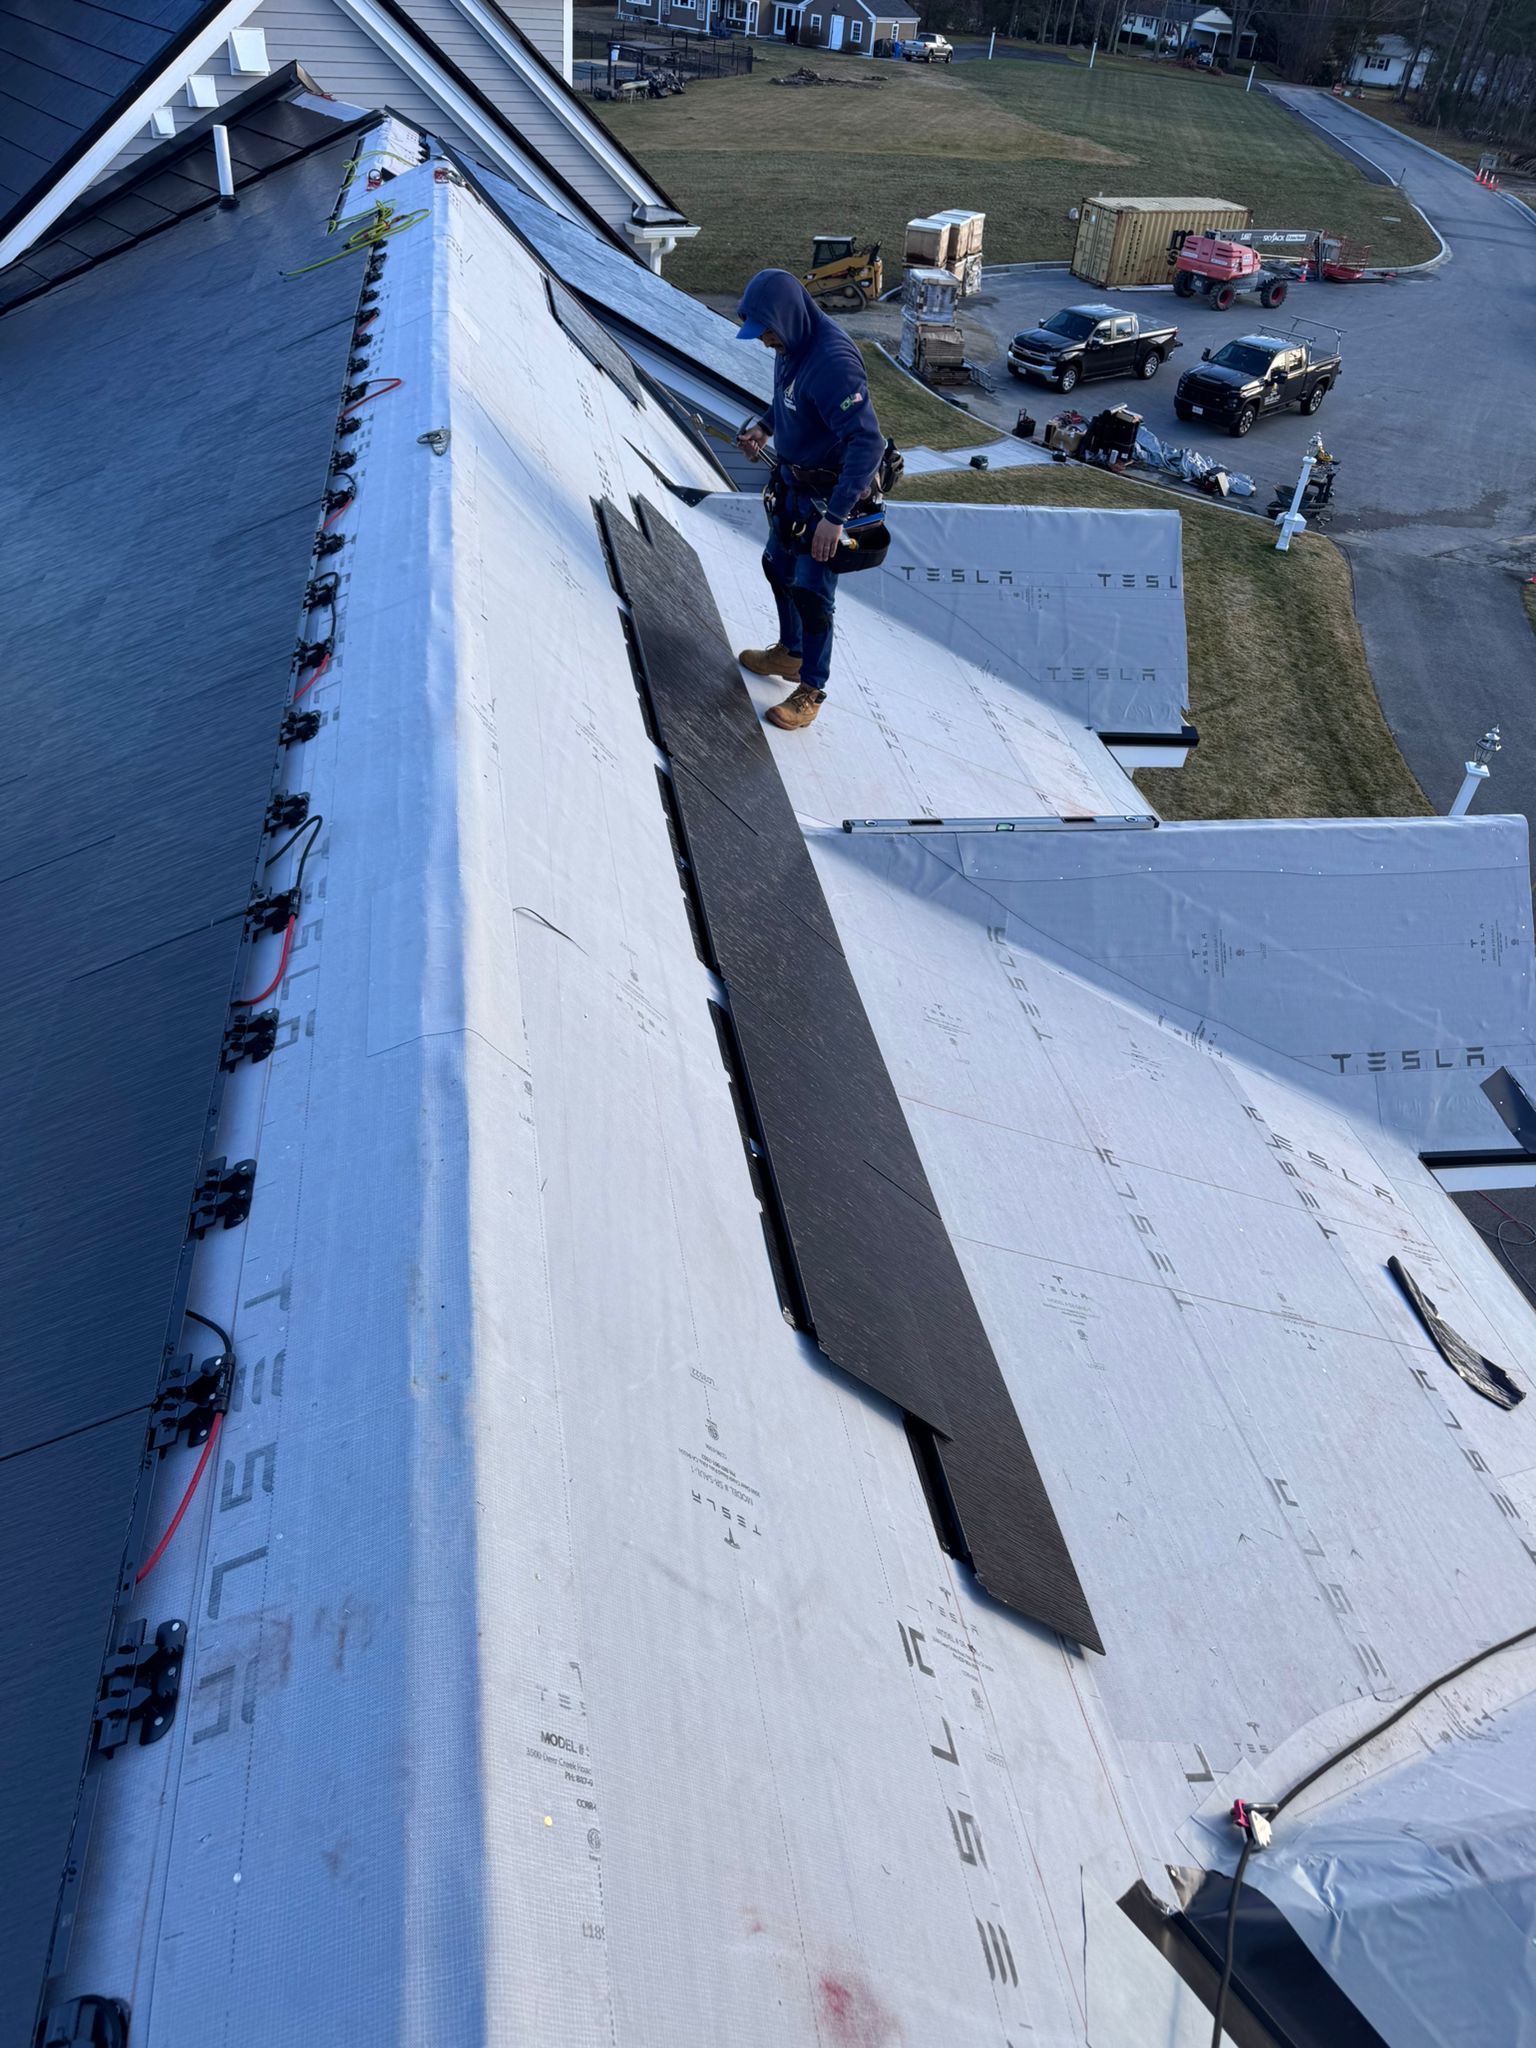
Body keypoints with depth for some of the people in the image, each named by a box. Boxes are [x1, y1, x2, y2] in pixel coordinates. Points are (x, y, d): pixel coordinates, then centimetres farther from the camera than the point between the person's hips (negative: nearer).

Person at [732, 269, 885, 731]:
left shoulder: (833, 360, -30)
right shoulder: (791, 345, -2)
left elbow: (868, 441, -33)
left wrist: (835, 515, -36)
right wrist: (765, 427, 2)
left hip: (828, 493, -9)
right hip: (793, 482, 9)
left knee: (811, 592, -1)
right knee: (778, 568, 22)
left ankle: (811, 690, 15)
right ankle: (789, 652, 43)